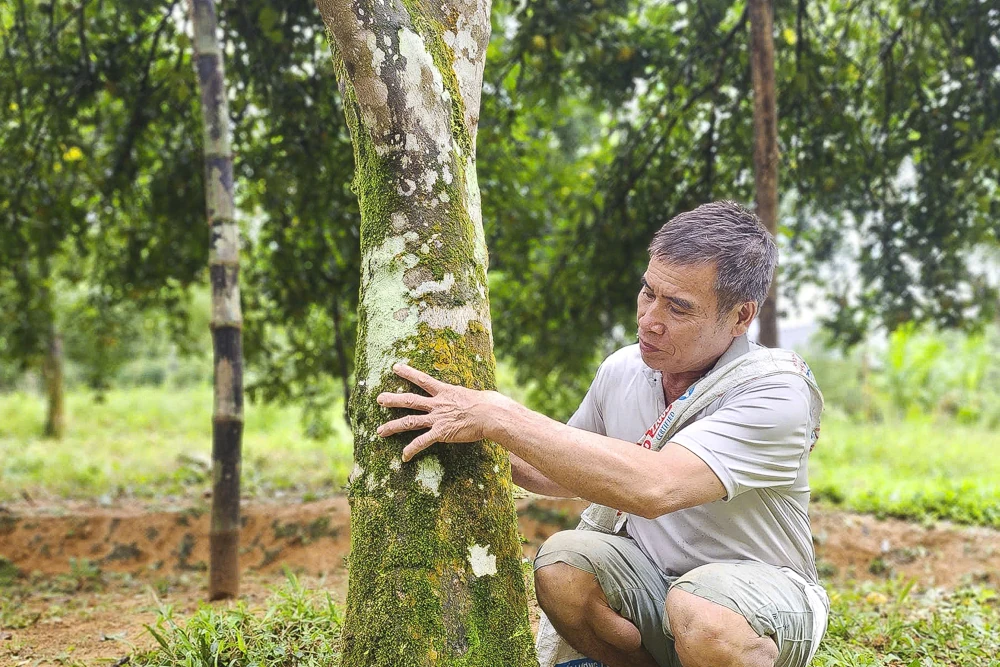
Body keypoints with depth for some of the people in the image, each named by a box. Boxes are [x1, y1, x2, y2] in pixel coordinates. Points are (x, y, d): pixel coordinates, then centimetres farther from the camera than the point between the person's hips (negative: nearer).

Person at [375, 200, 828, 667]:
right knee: (560, 563, -24)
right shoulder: (621, 370, -2)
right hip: (653, 574, 5)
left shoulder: (777, 391, -23)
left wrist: (498, 416, -36)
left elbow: (654, 487, -39)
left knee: (701, 615, -37)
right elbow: (566, 475, 16)